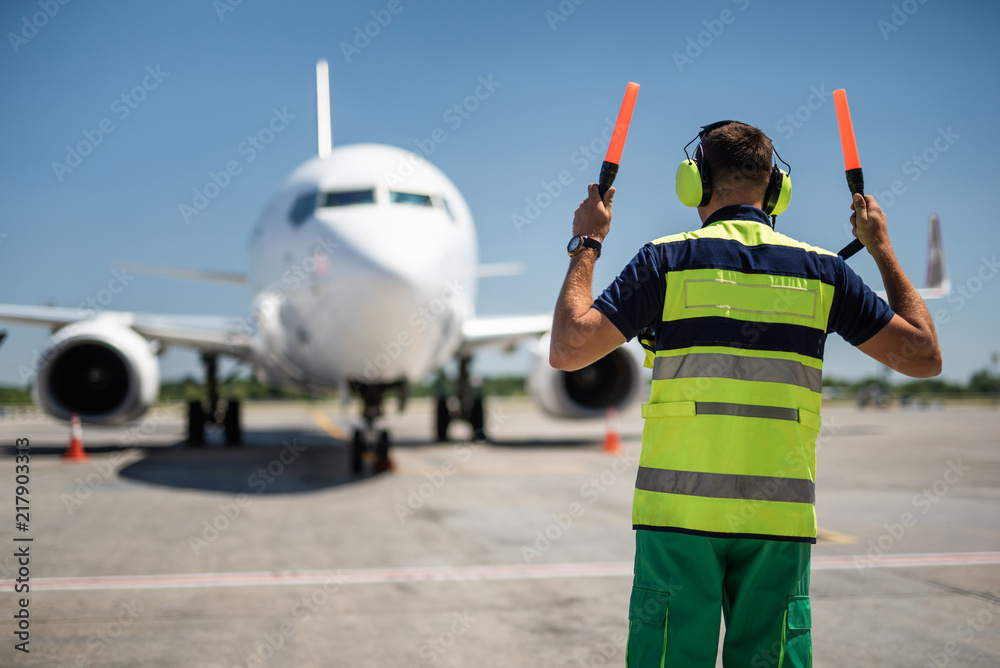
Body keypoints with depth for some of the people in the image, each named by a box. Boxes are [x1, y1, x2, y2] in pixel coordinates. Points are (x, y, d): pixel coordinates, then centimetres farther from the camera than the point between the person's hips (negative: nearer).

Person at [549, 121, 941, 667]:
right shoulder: (819, 269, 6)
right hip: (780, 519, 2)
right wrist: (882, 249, 22)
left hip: (679, 513, -2)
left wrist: (585, 246, 8)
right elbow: (924, 356, 12)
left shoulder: (668, 260, -1)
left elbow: (567, 350, -5)